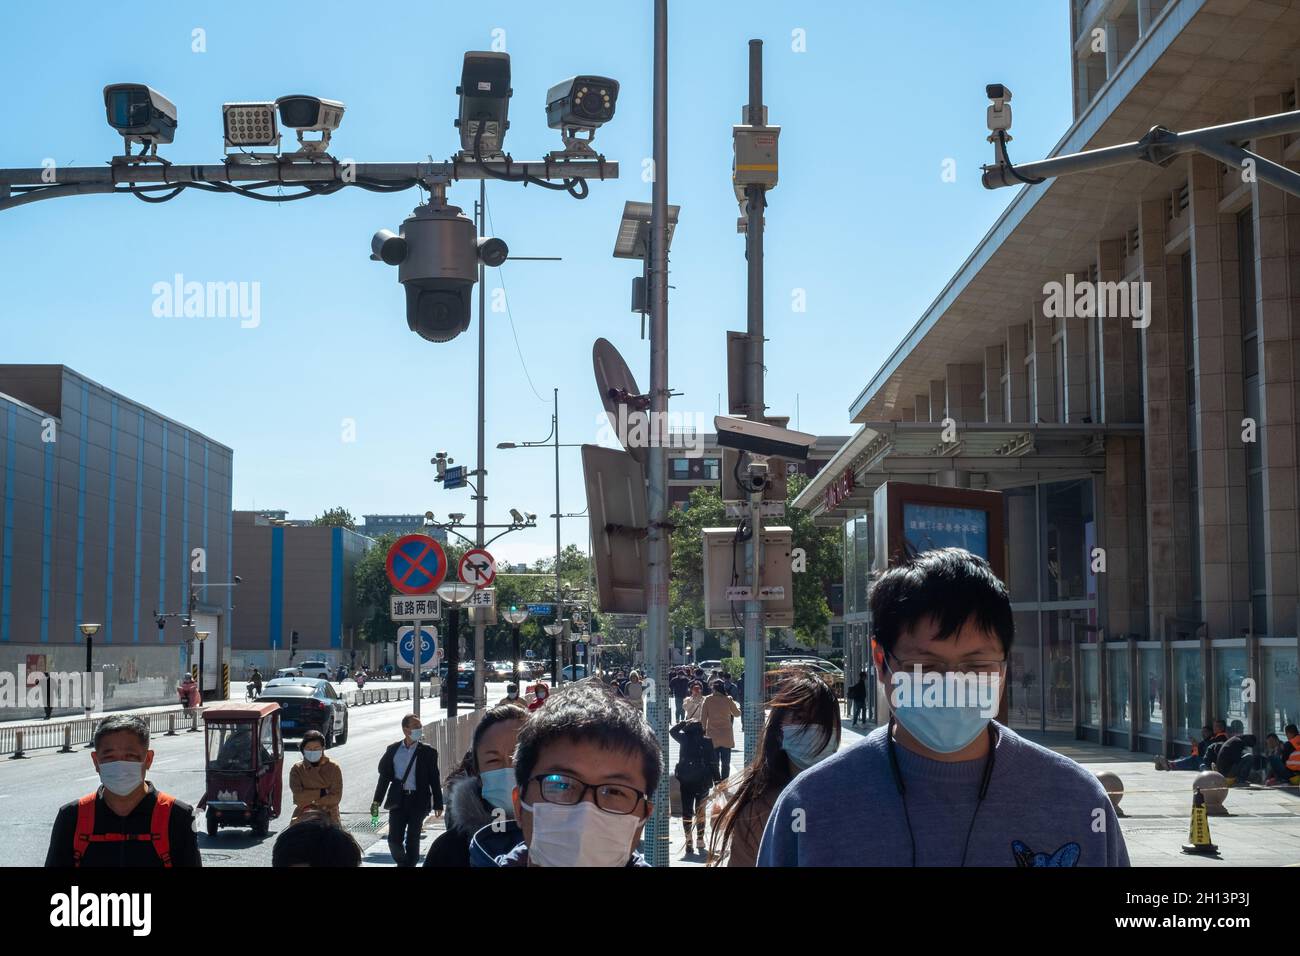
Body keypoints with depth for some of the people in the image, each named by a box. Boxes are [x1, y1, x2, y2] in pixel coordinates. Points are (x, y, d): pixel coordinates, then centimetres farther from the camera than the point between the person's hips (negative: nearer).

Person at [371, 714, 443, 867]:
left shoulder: (428, 752, 1)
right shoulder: (393, 750, 7)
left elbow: (434, 779, 2)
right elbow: (384, 775, 11)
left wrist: (438, 804, 1)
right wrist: (377, 801, 9)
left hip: (418, 801, -2)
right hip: (398, 800, 2)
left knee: (412, 840, 3)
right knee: (394, 840, -1)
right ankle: (402, 862, 25)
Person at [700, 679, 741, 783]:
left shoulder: (707, 700, -6)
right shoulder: (728, 700, -6)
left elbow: (703, 718, -5)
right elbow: (737, 714, 10)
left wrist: (703, 731, 5)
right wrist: (738, 708, 31)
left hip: (712, 736, 0)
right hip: (726, 737, 0)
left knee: (714, 763, 9)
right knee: (726, 762, 8)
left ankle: (716, 782, 5)